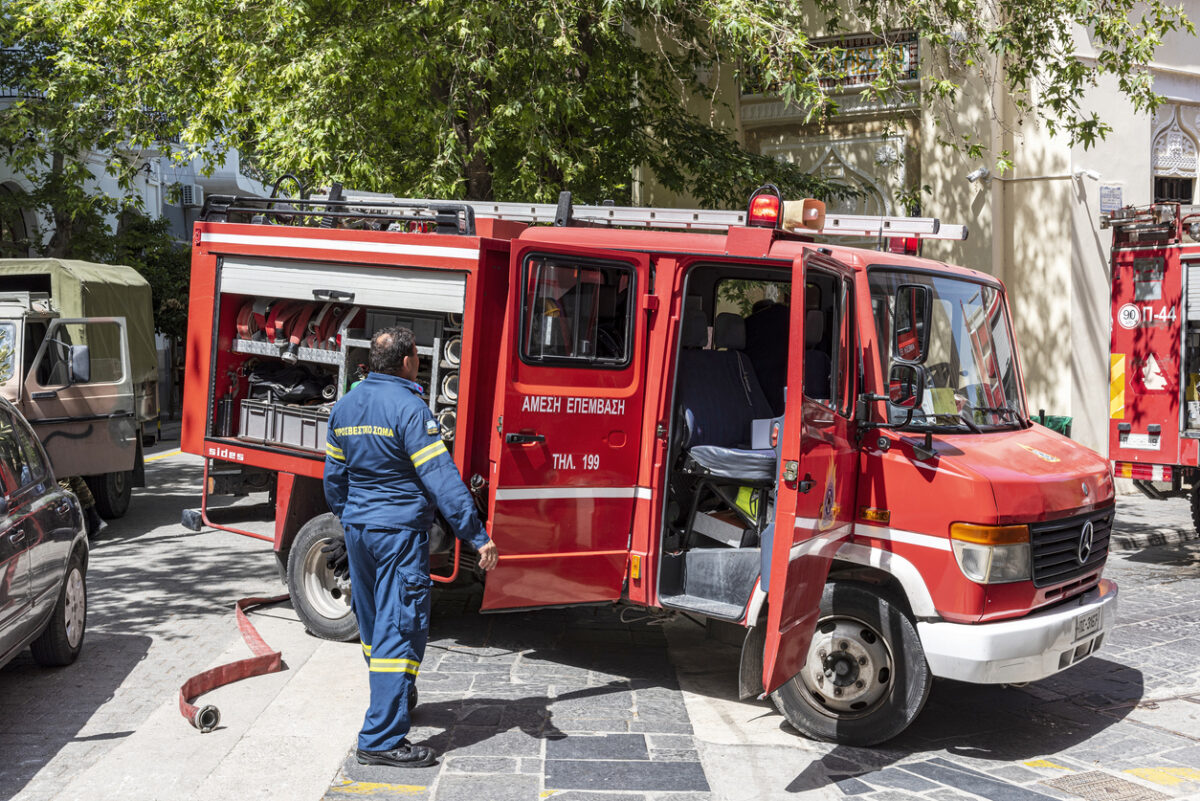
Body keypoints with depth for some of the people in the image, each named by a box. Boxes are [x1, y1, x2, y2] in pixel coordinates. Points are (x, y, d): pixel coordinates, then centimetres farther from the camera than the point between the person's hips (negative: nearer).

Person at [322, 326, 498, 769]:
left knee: (373, 624, 22)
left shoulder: (345, 406, 9)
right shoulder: (408, 408, -16)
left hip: (357, 528, 9)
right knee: (401, 630, -6)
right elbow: (441, 478, -22)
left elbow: (335, 475, 18)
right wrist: (478, 535, -22)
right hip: (399, 531, -8)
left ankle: (391, 703, 42)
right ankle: (381, 739, -7)